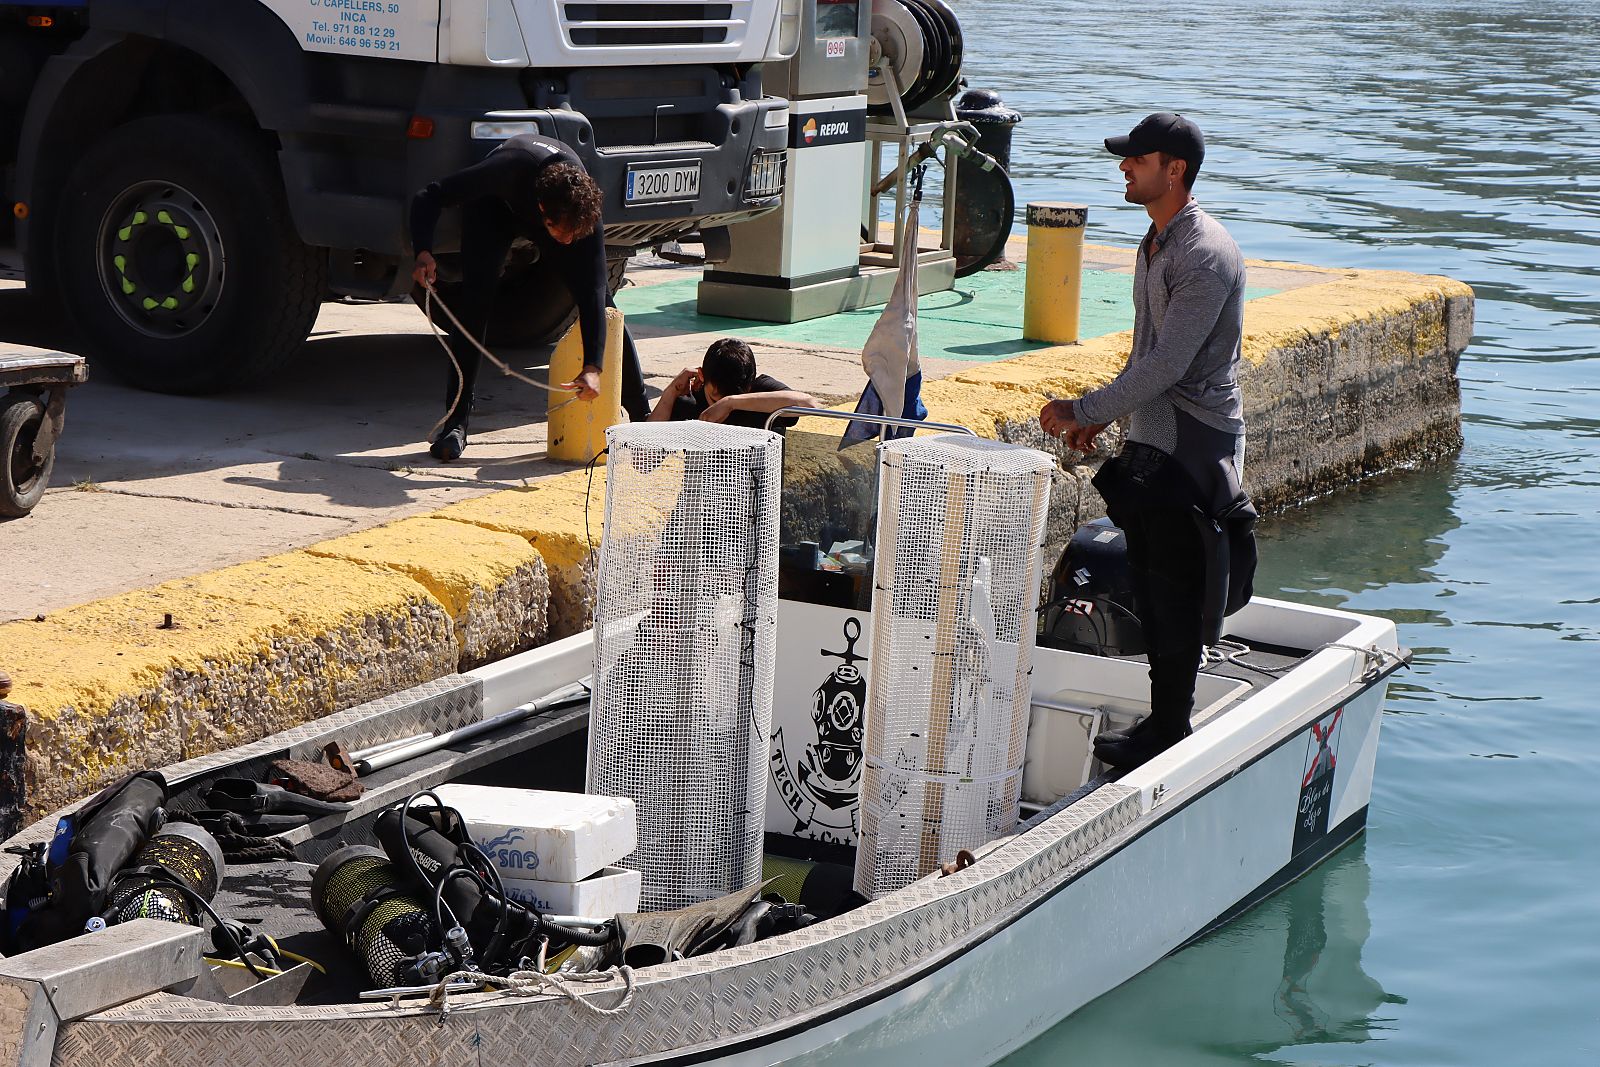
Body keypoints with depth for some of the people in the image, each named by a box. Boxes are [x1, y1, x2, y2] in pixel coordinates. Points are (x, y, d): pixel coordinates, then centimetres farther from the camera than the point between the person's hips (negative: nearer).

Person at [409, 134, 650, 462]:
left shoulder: (585, 206, -40)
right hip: (494, 205, -1)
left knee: (602, 302, -5)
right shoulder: (509, 170, -45)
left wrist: (593, 366, -49)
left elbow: (592, 293, -40)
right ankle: (455, 425, -16)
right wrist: (423, 253, -51)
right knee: (475, 299, -20)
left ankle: (643, 415, 8)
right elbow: (428, 198, -34)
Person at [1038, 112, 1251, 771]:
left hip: (1196, 444, -10)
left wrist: (1081, 412, -18)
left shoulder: (1206, 255, -19)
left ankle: (1170, 735, 2)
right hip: (1153, 436, 10)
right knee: (1150, 586, 12)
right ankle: (1160, 723, 21)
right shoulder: (1155, 243, 13)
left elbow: (1167, 365, -23)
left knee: (1175, 592, -5)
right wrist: (1104, 416, 16)